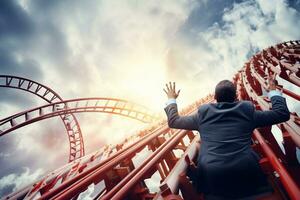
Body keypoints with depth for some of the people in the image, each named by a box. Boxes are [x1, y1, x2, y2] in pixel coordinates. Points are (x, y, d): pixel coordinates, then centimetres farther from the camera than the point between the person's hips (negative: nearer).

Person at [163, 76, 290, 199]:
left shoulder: (203, 113, 7)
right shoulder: (247, 110, 7)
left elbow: (173, 121, 17)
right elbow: (282, 113, 18)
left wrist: (171, 99, 31)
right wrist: (273, 91, 31)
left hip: (211, 178, 0)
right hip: (246, 175, 1)